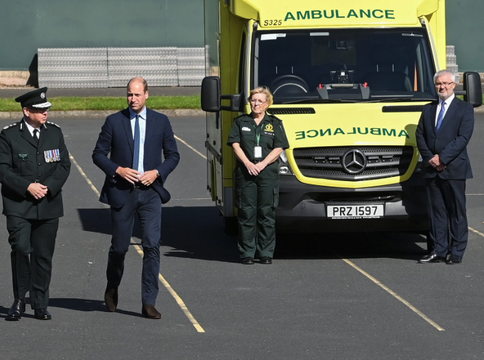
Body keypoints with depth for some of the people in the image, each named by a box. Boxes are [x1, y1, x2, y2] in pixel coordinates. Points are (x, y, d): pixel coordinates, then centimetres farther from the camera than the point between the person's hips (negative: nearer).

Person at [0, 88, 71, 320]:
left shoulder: (54, 133, 10)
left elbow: (64, 165, 7)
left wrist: (49, 186, -9)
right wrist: (27, 186, -16)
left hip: (48, 205, 3)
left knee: (43, 256, 5)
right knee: (21, 249, -16)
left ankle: (40, 305, 14)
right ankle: (19, 301, -2)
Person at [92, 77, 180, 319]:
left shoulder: (160, 122, 5)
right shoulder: (114, 121, 2)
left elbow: (173, 155, 10)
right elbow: (98, 154, 4)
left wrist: (157, 172, -8)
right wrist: (118, 170, -13)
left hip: (150, 191, 0)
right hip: (121, 191, 0)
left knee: (152, 246, -10)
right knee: (119, 246, 8)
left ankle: (148, 303, -7)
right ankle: (112, 288, 36)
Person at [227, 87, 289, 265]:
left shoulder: (275, 123, 10)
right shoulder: (241, 122, 12)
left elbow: (279, 148, 3)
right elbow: (235, 144, 4)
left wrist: (262, 164, -10)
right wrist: (248, 163, -11)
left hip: (268, 172, 0)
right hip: (245, 172, 0)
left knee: (267, 213, -1)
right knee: (246, 213, -2)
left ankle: (266, 253, 4)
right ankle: (247, 253, 2)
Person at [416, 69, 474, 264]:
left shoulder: (464, 109, 0)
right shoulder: (428, 109, 16)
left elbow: (463, 137, -10)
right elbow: (420, 136, 9)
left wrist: (442, 158, -15)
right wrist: (430, 158, -7)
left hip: (454, 169, -5)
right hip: (432, 170, 5)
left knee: (457, 212, 0)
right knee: (436, 211, 6)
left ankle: (457, 252, 4)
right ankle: (439, 250, 10)